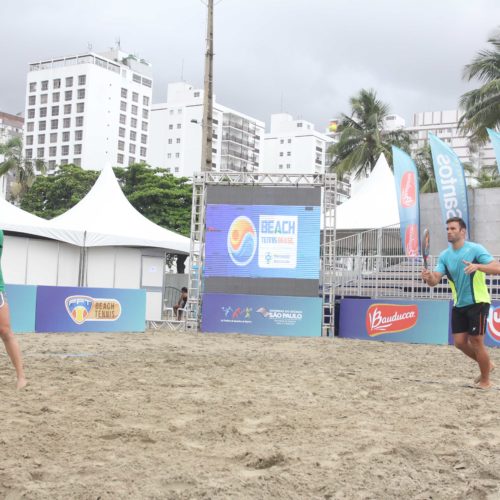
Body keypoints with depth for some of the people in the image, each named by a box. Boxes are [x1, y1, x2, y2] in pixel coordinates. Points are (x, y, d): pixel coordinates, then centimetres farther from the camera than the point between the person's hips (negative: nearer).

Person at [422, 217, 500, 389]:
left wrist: (477, 266, -41)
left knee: (476, 341, -4)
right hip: (459, 305, 6)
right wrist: (428, 277, -30)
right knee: (460, 342, 5)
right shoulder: (444, 255, 2)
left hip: (478, 303, -6)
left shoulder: (475, 249, -13)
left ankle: (485, 380, 15)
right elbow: (435, 280, -6)